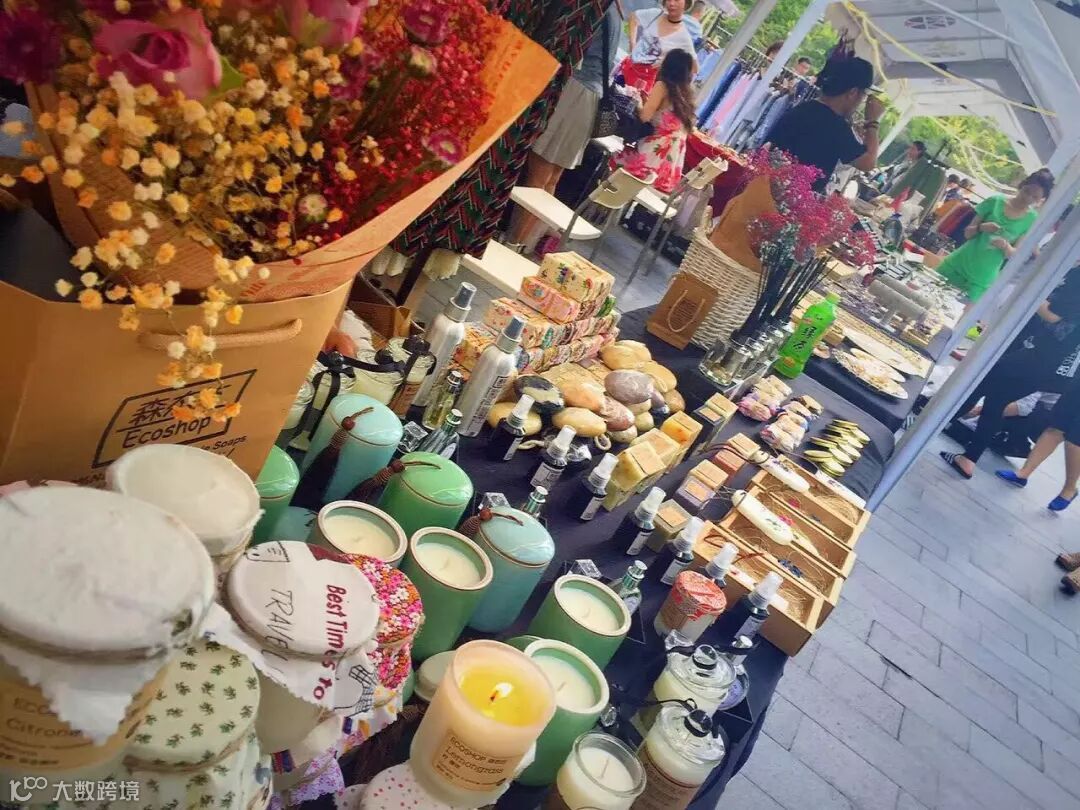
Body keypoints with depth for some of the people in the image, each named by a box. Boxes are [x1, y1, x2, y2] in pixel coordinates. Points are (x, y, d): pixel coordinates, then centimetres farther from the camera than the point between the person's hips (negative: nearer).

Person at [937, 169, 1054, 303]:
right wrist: (981, 227, -21)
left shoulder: (1032, 221, -4)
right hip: (959, 263, 1)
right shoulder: (996, 201, -3)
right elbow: (967, 233, 0)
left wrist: (1006, 247, -24)